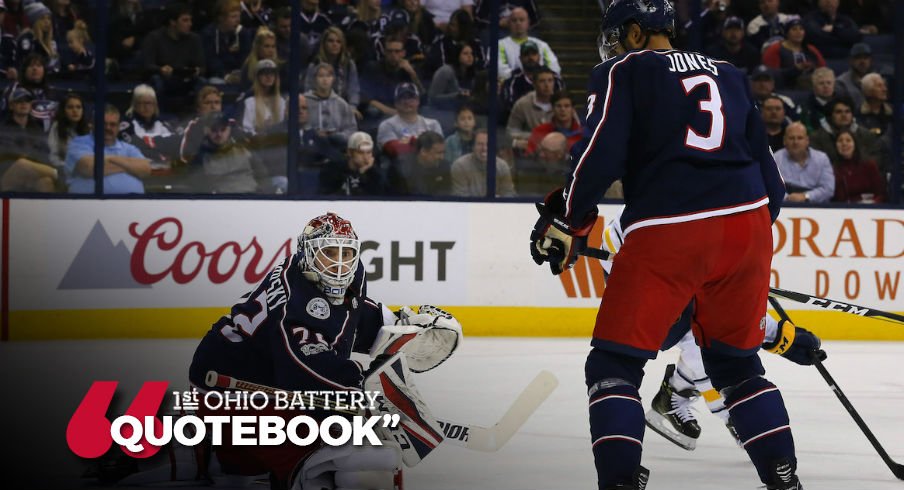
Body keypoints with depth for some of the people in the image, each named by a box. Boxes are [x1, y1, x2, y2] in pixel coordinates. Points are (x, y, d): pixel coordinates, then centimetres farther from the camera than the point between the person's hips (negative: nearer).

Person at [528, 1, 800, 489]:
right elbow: (764, 163, 23)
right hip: (748, 226, 5)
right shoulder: (729, 75, 22)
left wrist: (563, 223, 2)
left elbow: (599, 153, -6)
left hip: (666, 234, -5)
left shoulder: (622, 71, 7)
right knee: (737, 362, 21)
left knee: (614, 362, 5)